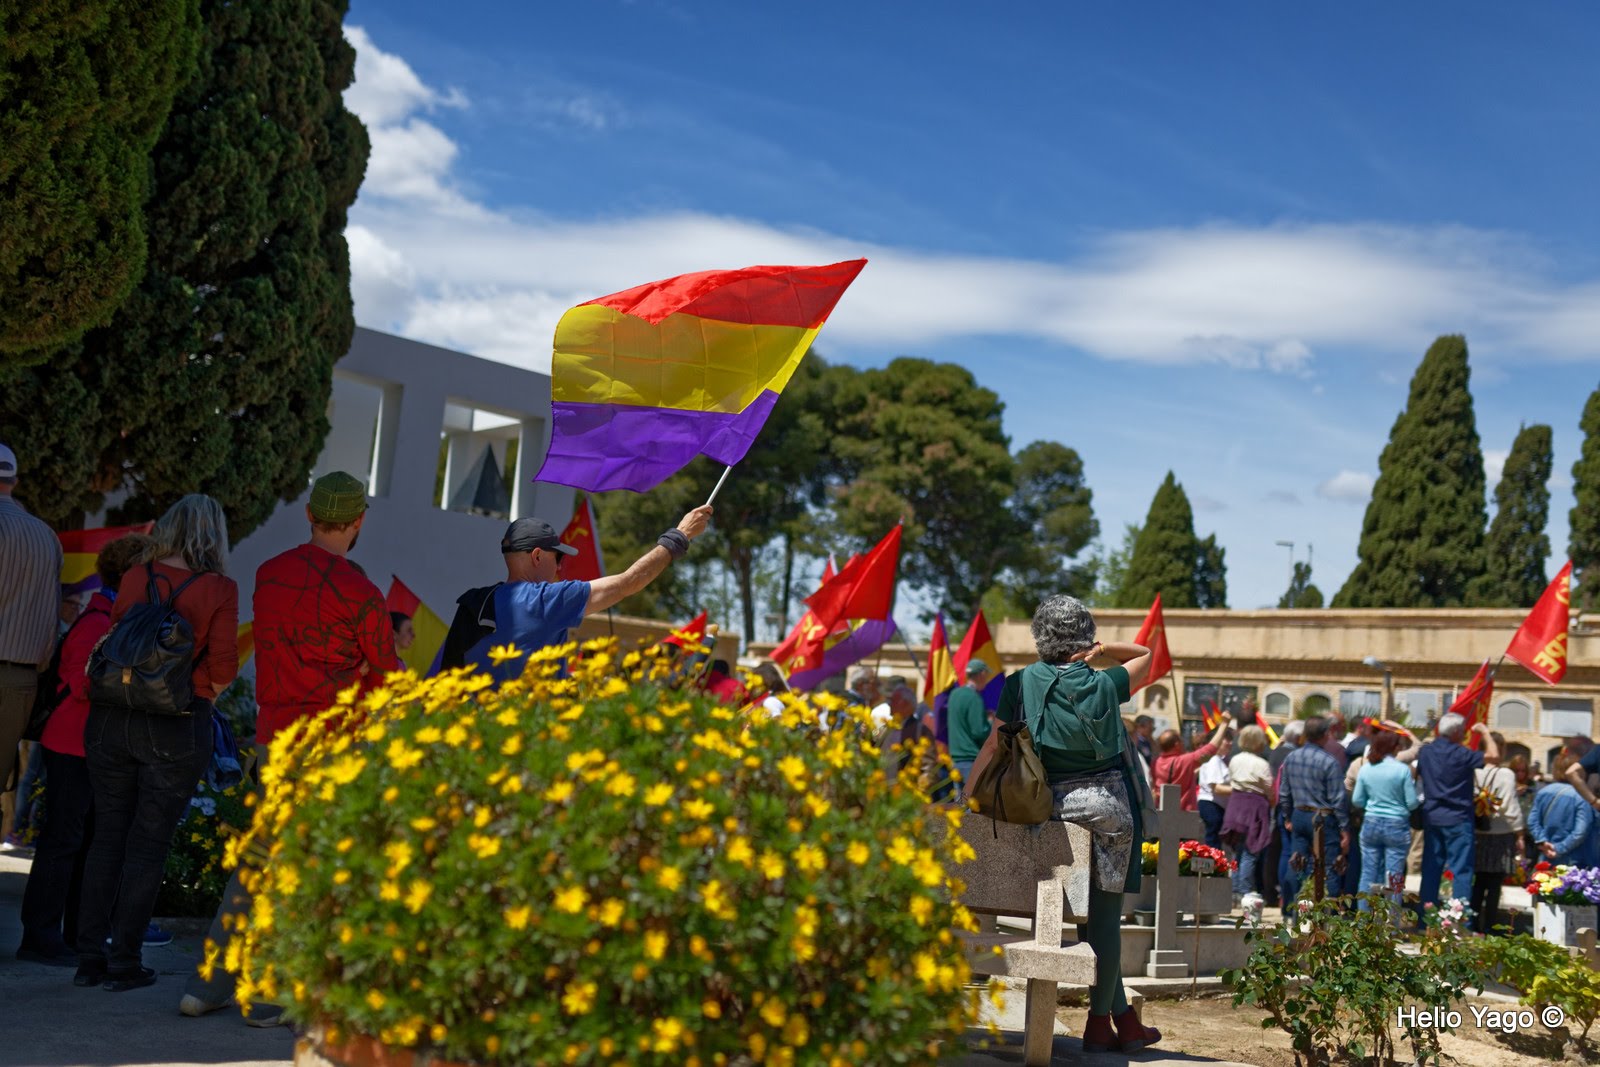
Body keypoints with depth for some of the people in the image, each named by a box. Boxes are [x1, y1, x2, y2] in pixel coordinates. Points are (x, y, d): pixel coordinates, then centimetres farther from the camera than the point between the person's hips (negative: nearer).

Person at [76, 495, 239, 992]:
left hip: (113, 719, 4)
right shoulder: (220, 589, -8)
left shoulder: (135, 578, 3)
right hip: (178, 725, -4)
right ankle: (125, 962, 11)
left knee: (106, 837, 13)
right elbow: (221, 671, -9)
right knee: (148, 845, 6)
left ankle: (90, 957, 18)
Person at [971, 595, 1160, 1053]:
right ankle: (1099, 1023, 10)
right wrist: (1104, 650, -1)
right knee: (1106, 915, 4)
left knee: (1098, 913, 13)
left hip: (1055, 803, 2)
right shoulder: (1102, 685, -1)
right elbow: (1146, 655, 16)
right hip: (1110, 801, -2)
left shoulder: (1023, 683, -1)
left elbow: (992, 746, -4)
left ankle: (1123, 1018, 20)